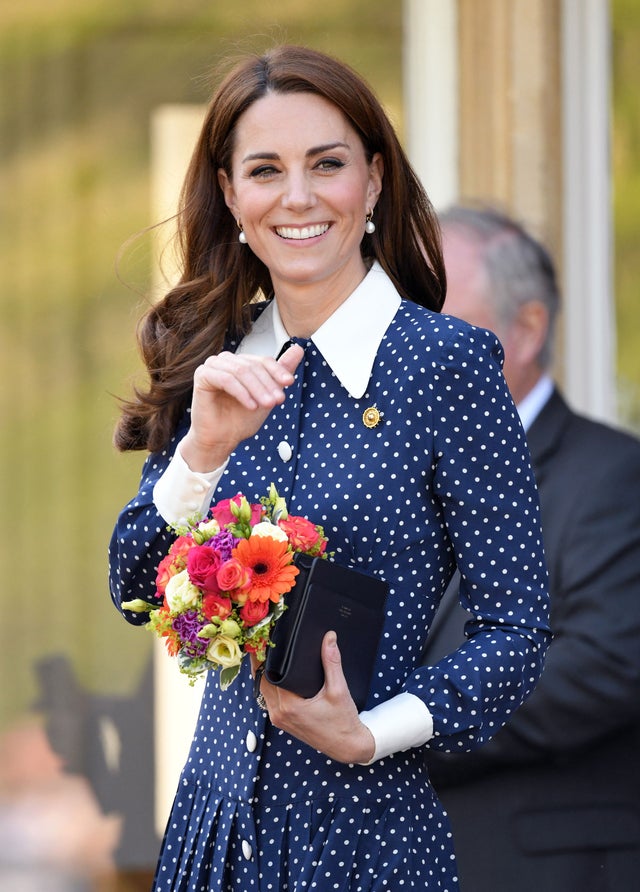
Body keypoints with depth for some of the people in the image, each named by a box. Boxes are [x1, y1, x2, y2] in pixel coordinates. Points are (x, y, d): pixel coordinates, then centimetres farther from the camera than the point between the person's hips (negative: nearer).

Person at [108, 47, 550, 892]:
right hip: (216, 817, 4)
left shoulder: (447, 361, -9)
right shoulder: (219, 368, 5)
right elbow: (138, 591, -1)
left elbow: (518, 630, -9)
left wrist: (365, 736, -20)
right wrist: (206, 447, -16)